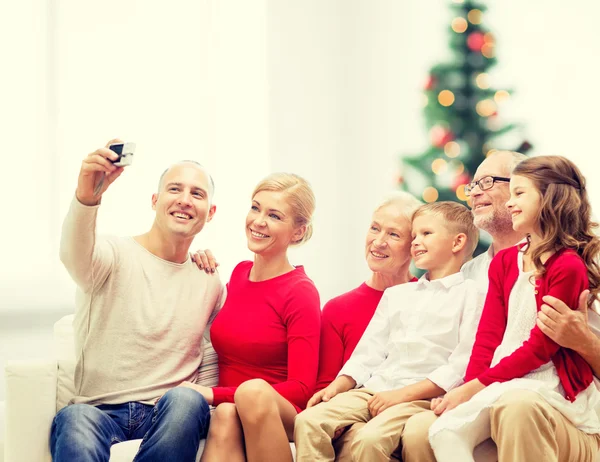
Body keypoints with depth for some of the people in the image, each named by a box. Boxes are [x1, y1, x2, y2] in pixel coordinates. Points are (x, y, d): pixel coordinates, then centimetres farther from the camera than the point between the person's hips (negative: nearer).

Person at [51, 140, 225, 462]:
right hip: (97, 411, -3)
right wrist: (86, 196, -45)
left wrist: (199, 402, 0)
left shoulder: (210, 284, 14)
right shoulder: (115, 256, 1)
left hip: (171, 415, 3)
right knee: (75, 418, -38)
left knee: (186, 400, -33)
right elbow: (75, 255, -24)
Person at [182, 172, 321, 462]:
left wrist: (215, 394, -17)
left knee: (253, 390, -37)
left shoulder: (300, 293, -8)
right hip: (226, 410, 4)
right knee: (225, 415, -33)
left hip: (278, 417, -4)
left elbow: (300, 390, -13)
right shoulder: (239, 274, 9)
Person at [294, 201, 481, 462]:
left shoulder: (470, 295, 3)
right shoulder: (395, 295, 26)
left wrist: (403, 394, -14)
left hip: (422, 397, -6)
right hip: (373, 390, 6)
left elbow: (462, 366, -8)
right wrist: (336, 387, 4)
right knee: (308, 421, -18)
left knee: (370, 438, -33)